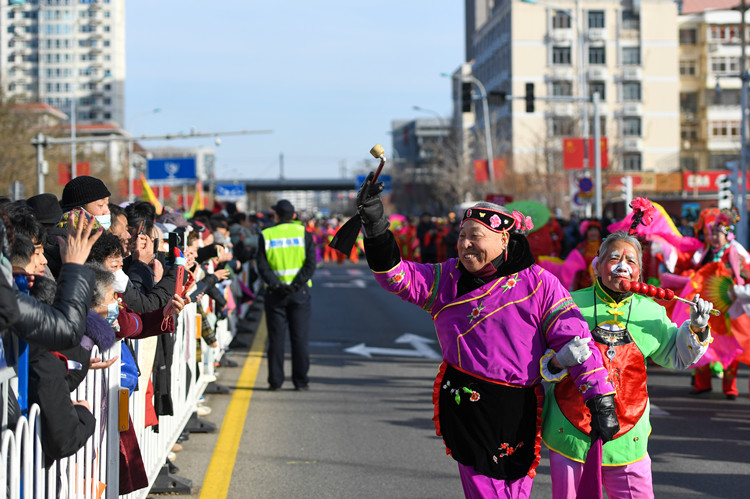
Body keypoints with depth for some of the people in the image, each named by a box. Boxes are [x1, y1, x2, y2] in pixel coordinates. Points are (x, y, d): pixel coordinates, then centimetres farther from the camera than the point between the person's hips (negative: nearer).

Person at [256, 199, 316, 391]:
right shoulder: (303, 233, 2)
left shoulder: (266, 235, 2)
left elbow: (262, 266, -6)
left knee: (276, 339, 5)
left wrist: (276, 285, -12)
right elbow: (311, 263, -7)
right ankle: (300, 381, 4)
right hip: (300, 292, 0)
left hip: (275, 294, 0)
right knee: (299, 338, 4)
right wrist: (297, 284, -11)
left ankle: (275, 381, 5)